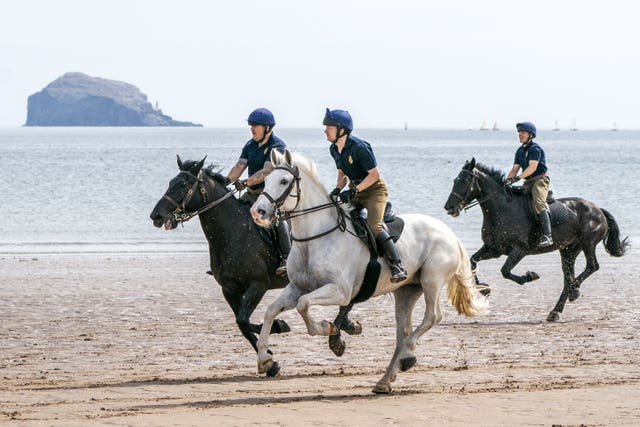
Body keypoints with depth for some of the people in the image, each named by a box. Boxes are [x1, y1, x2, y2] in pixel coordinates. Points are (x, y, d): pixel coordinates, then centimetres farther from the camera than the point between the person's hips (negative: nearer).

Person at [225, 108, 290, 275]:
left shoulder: (277, 146, -13)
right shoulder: (250, 145, 12)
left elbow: (266, 171, -25)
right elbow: (239, 166, 3)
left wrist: (246, 182, -37)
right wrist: (226, 181, -16)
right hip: (252, 193, 8)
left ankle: (286, 258, -32)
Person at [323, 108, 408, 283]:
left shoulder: (358, 147, -22)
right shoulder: (334, 149, 3)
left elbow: (374, 174, -20)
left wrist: (354, 191, -26)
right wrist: (337, 190, -5)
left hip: (374, 189, -9)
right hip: (355, 190, 9)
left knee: (373, 226, -27)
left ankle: (397, 266, -27)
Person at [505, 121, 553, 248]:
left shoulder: (535, 149, -10)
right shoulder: (520, 151, 17)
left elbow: (532, 167, -23)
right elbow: (515, 169, 15)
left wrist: (519, 177, -33)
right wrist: (507, 180, -3)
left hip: (540, 179, -9)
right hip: (528, 182, 9)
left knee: (538, 203, -27)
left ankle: (547, 236, -36)